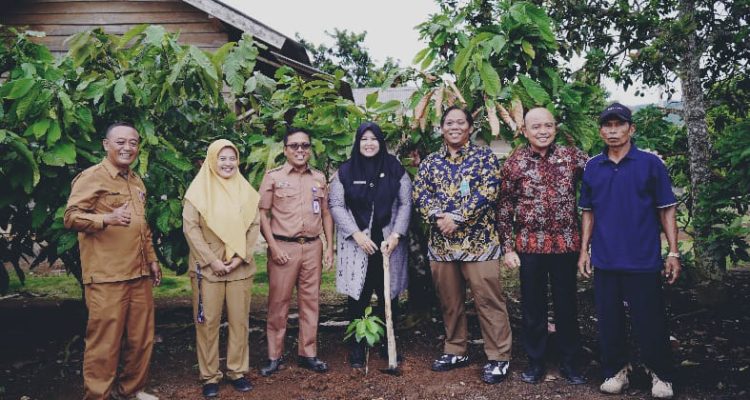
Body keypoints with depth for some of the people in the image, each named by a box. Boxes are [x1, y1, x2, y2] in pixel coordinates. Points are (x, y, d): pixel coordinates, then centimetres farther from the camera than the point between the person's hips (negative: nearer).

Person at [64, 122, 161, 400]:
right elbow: (71, 216, -16)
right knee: (105, 342, -2)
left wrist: (152, 259, 21)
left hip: (139, 274, 7)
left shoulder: (137, 182, 18)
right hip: (106, 277, -7)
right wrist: (107, 218, -31)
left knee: (142, 338, 13)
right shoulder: (92, 177, -5)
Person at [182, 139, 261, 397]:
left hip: (240, 267, 3)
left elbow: (254, 225, 5)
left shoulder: (245, 190, 6)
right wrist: (212, 260, -13)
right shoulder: (199, 190, -3)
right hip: (207, 267, -2)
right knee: (208, 322, 3)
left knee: (239, 320, 7)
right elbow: (190, 227, -7)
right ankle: (209, 376, 15)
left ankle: (237, 371, 20)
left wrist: (241, 256, -7)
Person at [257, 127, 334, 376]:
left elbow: (325, 214, 15)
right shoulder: (273, 177, 1)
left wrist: (330, 247, 8)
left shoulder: (319, 178, 12)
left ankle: (308, 353, 19)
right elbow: (263, 214, -1)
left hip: (313, 247, 3)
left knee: (310, 301, 8)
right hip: (283, 247, -3)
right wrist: (273, 247, -9)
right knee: (278, 302, 1)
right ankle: (274, 355, 13)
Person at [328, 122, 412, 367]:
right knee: (358, 297, 1)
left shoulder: (395, 169, 5)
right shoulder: (345, 171, 3)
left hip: (389, 243, 1)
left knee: (389, 296, 5)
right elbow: (335, 205, 0)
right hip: (356, 245, -1)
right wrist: (357, 234, -9)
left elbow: (405, 204, 4)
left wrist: (396, 235, -7)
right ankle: (357, 349, 14)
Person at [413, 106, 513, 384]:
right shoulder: (430, 162, 12)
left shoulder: (484, 156, 1)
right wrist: (438, 216, -16)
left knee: (488, 301, -1)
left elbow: (487, 193, -11)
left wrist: (456, 217, -17)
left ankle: (498, 357, 11)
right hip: (441, 243, 4)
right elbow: (419, 194, 2)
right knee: (449, 301, 13)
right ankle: (455, 351, 28)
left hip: (479, 241, -4)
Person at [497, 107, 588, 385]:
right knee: (533, 306, 10)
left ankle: (568, 362, 27)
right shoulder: (514, 163, -2)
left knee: (566, 304, 11)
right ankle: (535, 361, 25)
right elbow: (504, 208, 0)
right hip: (530, 246, -1)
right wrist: (508, 247, -3)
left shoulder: (572, 156, 1)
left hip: (566, 244, 1)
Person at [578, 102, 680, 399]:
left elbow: (666, 210, -2)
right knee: (609, 322, 11)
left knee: (649, 322, 6)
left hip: (643, 260, -3)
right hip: (605, 261, 3)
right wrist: (584, 250, 7)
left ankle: (661, 375, 26)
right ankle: (616, 371, 28)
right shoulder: (592, 167, 6)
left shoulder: (650, 163, -3)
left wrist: (673, 253, -6)